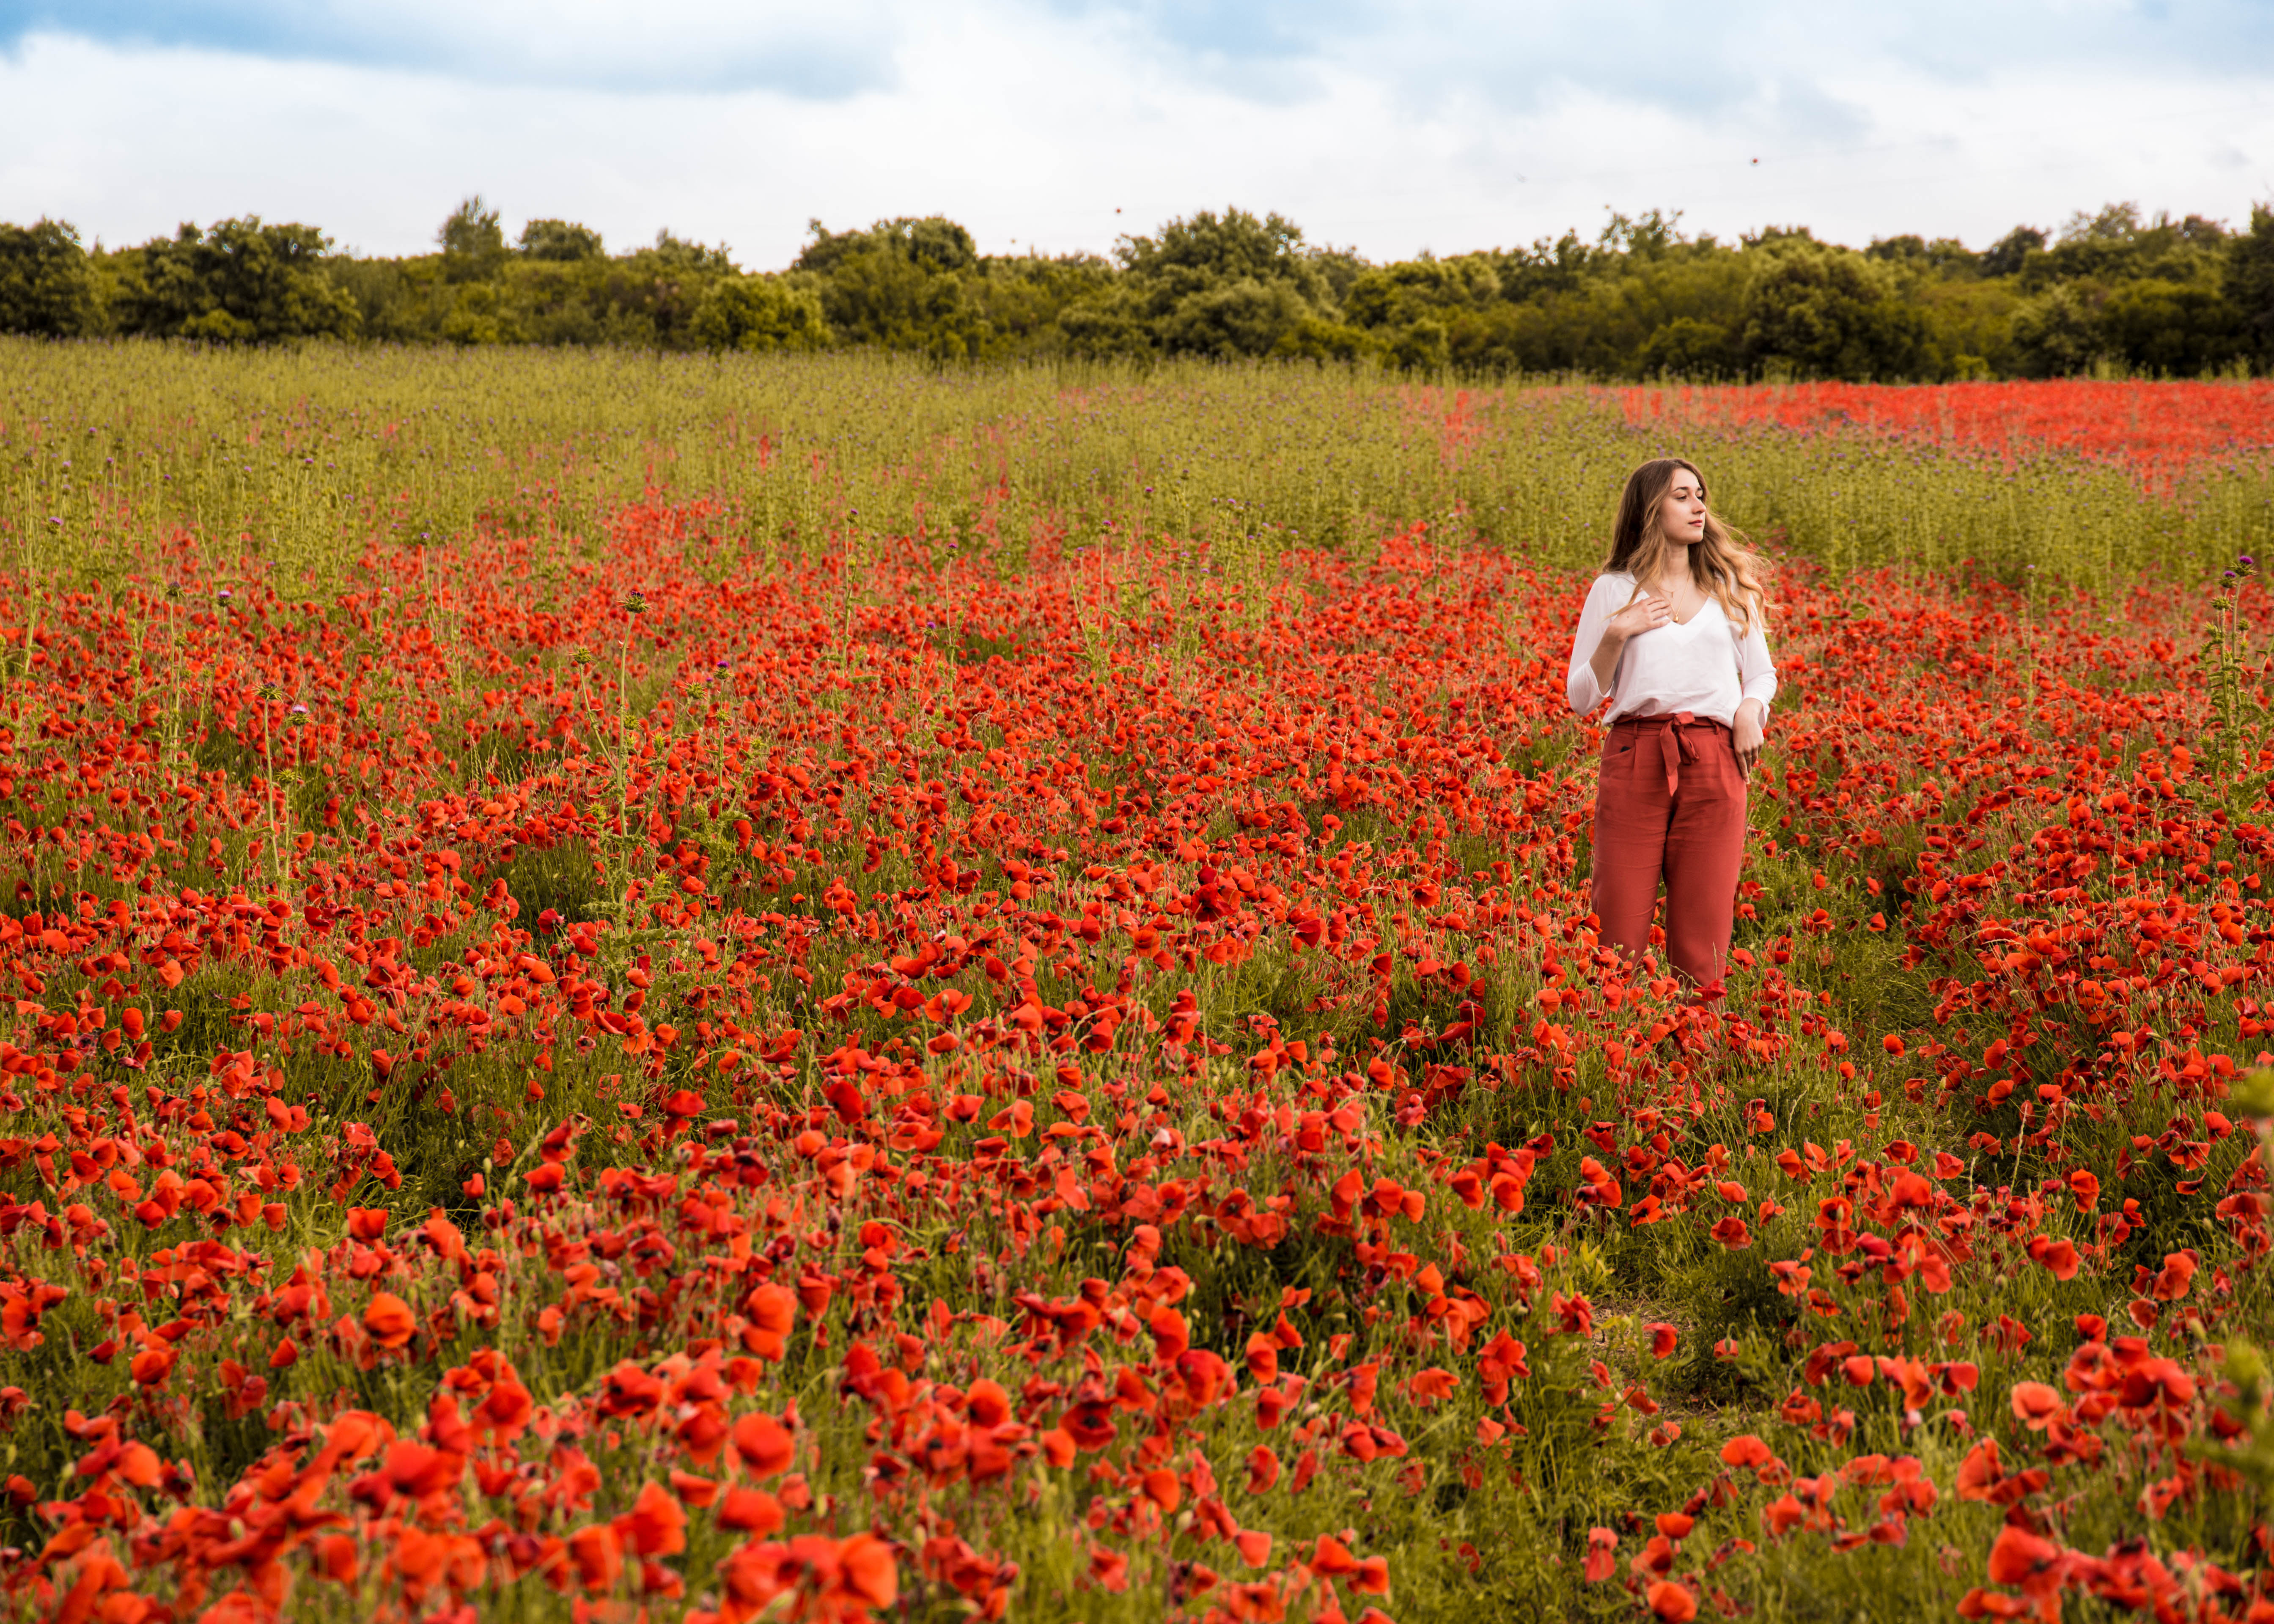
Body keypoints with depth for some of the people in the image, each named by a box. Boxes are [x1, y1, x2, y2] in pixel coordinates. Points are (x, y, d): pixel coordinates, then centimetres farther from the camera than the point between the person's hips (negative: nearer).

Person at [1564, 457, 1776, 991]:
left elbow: (1762, 672, 21)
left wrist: (1750, 710, -1)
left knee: (1703, 939, -1)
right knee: (1619, 933, -5)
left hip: (1714, 763, 2)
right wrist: (1616, 635, -6)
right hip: (1635, 761, -1)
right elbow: (1580, 698, 8)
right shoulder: (1614, 590, 10)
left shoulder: (1730, 586, 15)